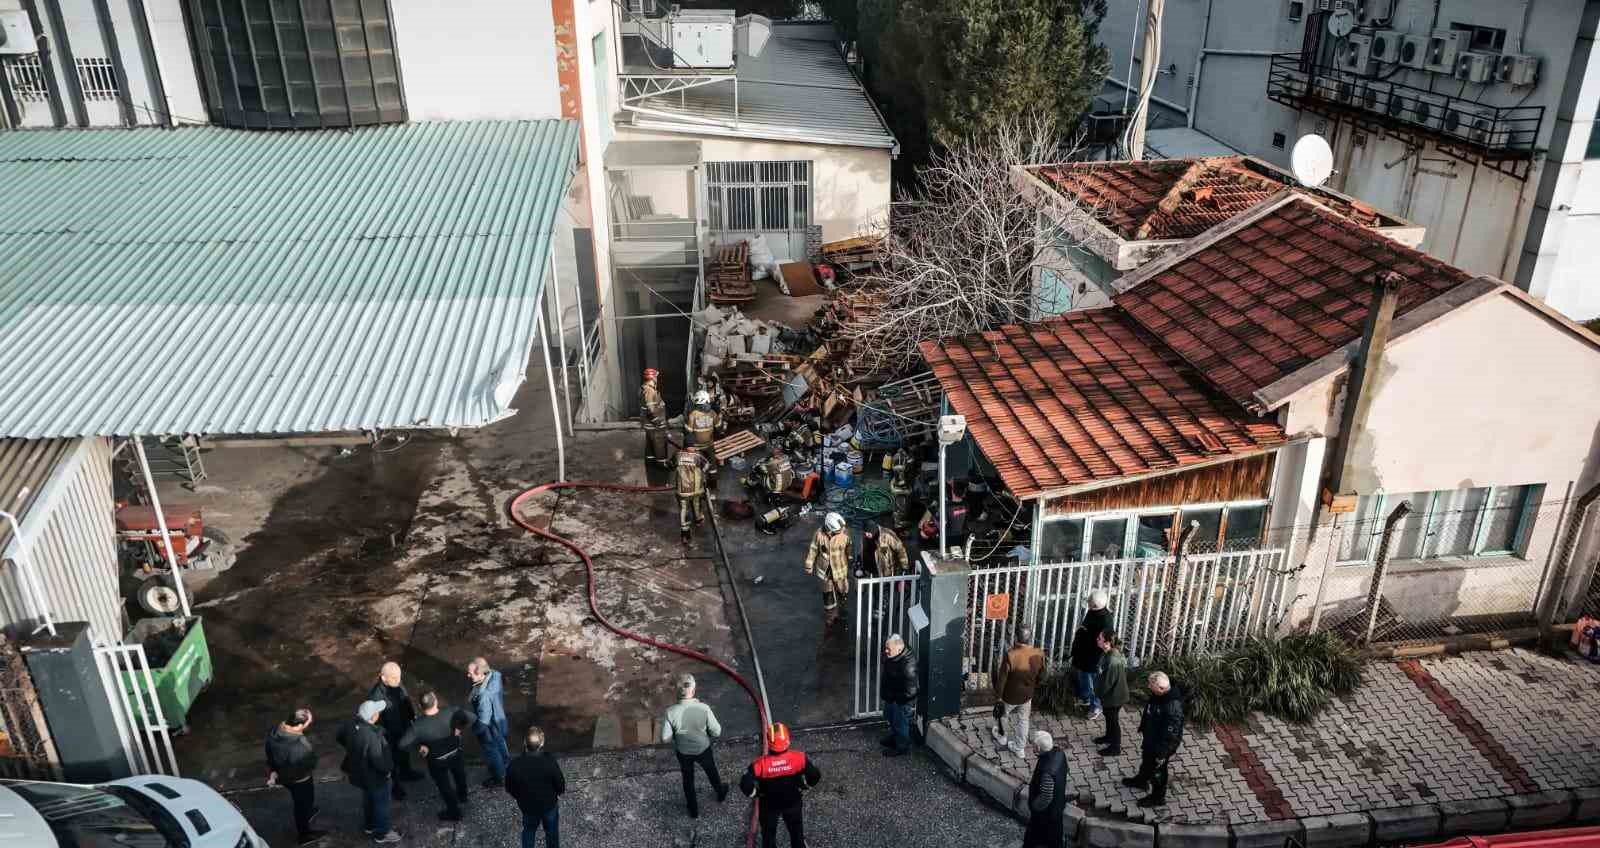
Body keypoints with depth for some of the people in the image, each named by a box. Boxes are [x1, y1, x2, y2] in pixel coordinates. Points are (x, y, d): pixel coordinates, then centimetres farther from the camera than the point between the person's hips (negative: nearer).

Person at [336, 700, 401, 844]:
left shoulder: (351, 724, -17)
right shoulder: (372, 736, -41)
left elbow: (339, 736, 4)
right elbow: (378, 761, -32)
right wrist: (387, 770, -11)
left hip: (360, 772, 8)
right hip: (375, 776, -8)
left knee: (368, 799, 31)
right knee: (381, 804, 17)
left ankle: (371, 826, 53)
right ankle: (382, 834, 36)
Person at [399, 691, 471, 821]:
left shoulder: (418, 725, -32)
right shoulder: (450, 713, -29)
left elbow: (403, 744, -33)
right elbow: (470, 719, -28)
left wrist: (419, 747, -18)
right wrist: (459, 728, -11)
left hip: (437, 761, -2)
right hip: (456, 753, 2)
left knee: (445, 786, 24)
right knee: (459, 776, 34)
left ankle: (454, 813, 44)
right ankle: (462, 796, 61)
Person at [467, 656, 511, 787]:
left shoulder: (484, 694, -42)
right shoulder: (494, 674, -19)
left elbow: (483, 720, -31)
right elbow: (501, 692, 2)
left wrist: (475, 730, -14)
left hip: (489, 728, -8)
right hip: (499, 720, 8)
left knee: (492, 752, 20)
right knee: (500, 744, 32)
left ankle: (500, 778, 43)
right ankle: (507, 767, 58)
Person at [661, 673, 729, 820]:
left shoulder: (671, 712, -29)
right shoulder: (703, 708, -31)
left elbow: (665, 738, -18)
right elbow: (716, 732, -19)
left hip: (683, 752, 0)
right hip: (703, 749, 0)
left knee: (688, 779, 27)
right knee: (712, 772, 30)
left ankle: (693, 810, 45)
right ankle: (721, 794, 57)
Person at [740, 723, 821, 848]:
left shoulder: (761, 764, -32)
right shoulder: (799, 758, -28)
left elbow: (745, 785, -29)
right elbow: (815, 776, -17)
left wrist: (757, 794, -8)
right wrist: (803, 786, 2)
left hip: (769, 805, -1)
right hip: (793, 802, 1)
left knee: (768, 834, 26)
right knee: (797, 832, 28)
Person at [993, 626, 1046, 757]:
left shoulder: (1010, 655, -33)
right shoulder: (1039, 655, -20)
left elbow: (1002, 678, -22)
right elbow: (1041, 676, -3)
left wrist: (998, 694, -6)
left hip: (1010, 695, -3)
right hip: (1027, 695, 3)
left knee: (1004, 715, 27)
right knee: (1023, 720, 24)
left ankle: (1003, 737, 51)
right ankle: (1019, 748, 39)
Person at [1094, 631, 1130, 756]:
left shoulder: (1113, 661, -36)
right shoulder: (1109, 653, -6)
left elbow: (1108, 682, -27)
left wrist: (1098, 693, -12)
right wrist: (1098, 689, 10)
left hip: (1114, 696, -9)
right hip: (1109, 694, 9)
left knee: (1113, 719, 11)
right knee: (1109, 716, 28)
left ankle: (1115, 747, 30)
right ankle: (1109, 736, 51)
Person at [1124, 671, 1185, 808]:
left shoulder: (1173, 707, -41)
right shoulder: (1160, 694, -14)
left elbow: (1171, 735, -31)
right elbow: (1149, 713, 6)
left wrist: (1162, 754, -22)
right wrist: (1143, 728, 20)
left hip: (1161, 744, -8)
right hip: (1150, 738, 8)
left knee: (1157, 771, 16)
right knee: (1146, 760, 32)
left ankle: (1158, 797, 40)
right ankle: (1141, 780, 59)